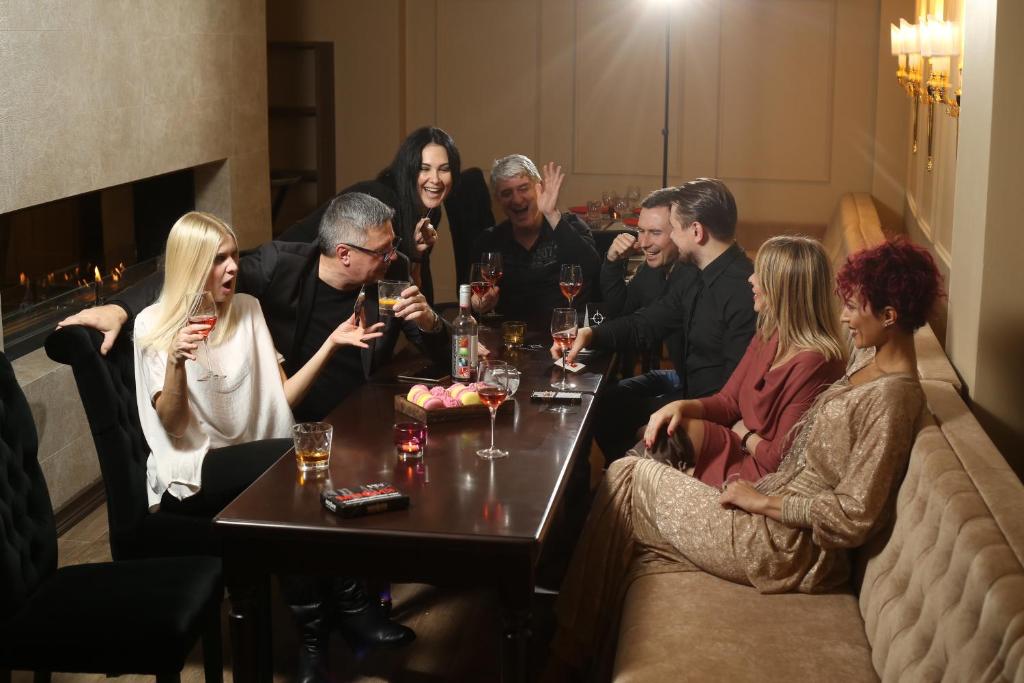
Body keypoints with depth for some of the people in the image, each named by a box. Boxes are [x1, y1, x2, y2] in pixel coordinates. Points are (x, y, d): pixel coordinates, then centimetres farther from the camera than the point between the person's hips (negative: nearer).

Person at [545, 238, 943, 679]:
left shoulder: (893, 397, -22)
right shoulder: (868, 355, 6)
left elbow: (853, 519, -25)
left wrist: (763, 501, -15)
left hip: (786, 548, -9)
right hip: (777, 509, 9)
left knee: (629, 479, -3)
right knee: (630, 472, 3)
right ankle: (569, 646, 10)